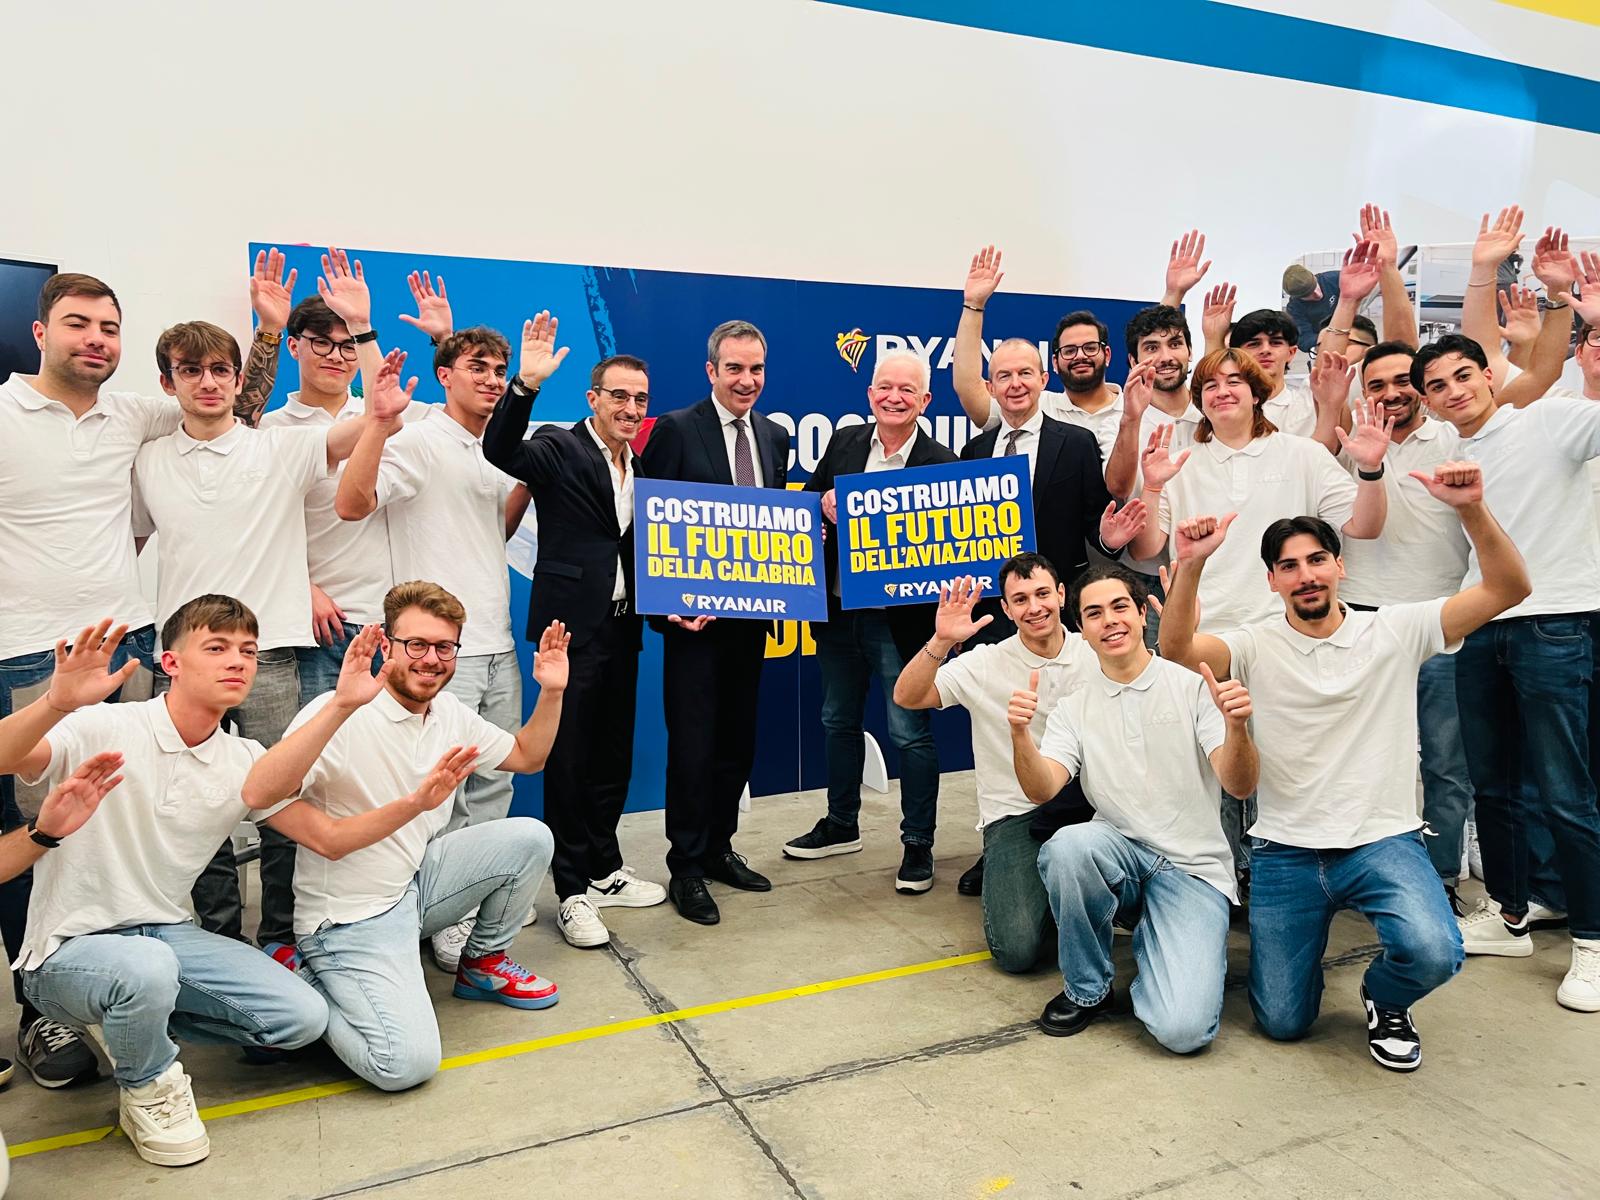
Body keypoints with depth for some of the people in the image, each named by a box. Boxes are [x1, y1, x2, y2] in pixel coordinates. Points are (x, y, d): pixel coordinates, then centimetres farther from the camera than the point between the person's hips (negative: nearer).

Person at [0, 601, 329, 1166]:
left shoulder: (246, 762, -1)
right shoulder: (104, 729, -15)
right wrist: (58, 703, -51)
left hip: (168, 936, 5)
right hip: (69, 950, -5)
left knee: (303, 1017, -10)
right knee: (147, 969, -39)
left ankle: (127, 1023, 11)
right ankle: (148, 1088, -5)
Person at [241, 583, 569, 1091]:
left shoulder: (450, 712, 2)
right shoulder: (340, 716, -22)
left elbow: (527, 756, 15)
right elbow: (258, 794, -38)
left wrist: (551, 691, -2)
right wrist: (342, 704, -47)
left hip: (418, 882, 7)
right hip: (351, 916, -7)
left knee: (529, 838, -9)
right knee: (407, 1063, -22)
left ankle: (483, 962, 15)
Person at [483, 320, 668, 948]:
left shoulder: (642, 465, 13)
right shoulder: (559, 447, -7)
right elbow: (500, 450, -26)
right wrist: (526, 385, -38)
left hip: (623, 628, 7)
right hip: (574, 625, -6)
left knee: (614, 754, 15)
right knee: (569, 757, 2)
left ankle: (604, 868, 31)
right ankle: (572, 891, 13)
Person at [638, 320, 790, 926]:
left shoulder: (774, 437, 11)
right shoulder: (675, 429, -6)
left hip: (751, 613, 6)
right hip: (694, 613, -5)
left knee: (738, 739, 14)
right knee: (693, 743, 0)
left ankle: (718, 847, 29)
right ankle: (687, 867, 13)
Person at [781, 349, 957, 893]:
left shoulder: (940, 462, -10)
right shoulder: (844, 441, 5)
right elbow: (811, 499, 14)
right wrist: (823, 506, -8)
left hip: (900, 618, -5)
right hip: (837, 611, 6)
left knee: (911, 735, 2)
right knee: (839, 721, 19)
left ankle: (918, 845, 19)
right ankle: (841, 825, 38)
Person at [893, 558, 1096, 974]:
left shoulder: (1097, 655, 2)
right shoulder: (985, 664, -3)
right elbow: (906, 698, -11)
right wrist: (940, 642, -26)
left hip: (1086, 806, 3)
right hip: (1014, 815, -2)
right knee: (1018, 950, -20)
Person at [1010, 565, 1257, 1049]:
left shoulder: (1193, 684, -4)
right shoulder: (1074, 705, 3)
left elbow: (1239, 787, -11)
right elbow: (1042, 790, -11)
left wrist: (1236, 728, -32)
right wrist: (1020, 735, -31)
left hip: (1193, 868, -2)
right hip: (1118, 857, 3)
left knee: (1182, 1030, -23)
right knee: (1069, 844, -34)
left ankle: (1150, 939, 11)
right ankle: (1087, 987, -8)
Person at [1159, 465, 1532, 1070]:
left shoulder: (1395, 631, -1)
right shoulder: (1255, 646, -3)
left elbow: (1508, 589, -7)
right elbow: (1176, 648, -21)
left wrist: (1472, 509, -23)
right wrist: (1191, 565, -35)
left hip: (1384, 841, 0)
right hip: (1285, 851, 0)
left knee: (1433, 952, -30)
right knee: (1283, 1021, 1)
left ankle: (1385, 998, 9)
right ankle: (1307, 932, 36)